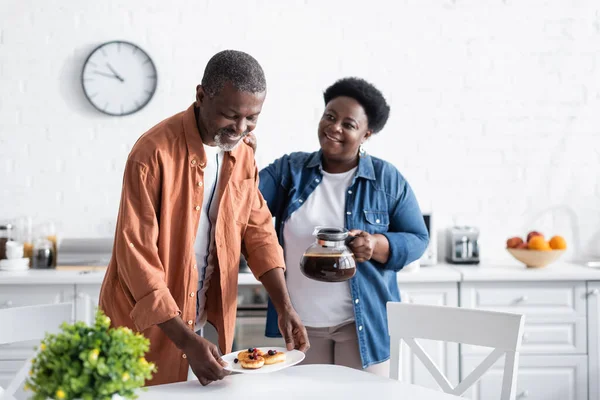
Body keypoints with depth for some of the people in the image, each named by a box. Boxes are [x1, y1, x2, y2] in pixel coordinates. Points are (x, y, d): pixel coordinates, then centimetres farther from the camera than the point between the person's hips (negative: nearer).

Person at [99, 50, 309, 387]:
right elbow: (137, 257, -23)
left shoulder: (243, 153, -1)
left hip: (208, 321, 6)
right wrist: (187, 341, -27)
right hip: (145, 323, -5)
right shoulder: (154, 153, -22)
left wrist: (285, 307, -6)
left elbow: (258, 228, 6)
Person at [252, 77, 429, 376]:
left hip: (362, 323, -2)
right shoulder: (289, 169, 2)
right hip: (299, 323, 2)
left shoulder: (387, 179, -3)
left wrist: (378, 245, -20)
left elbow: (418, 239, -1)